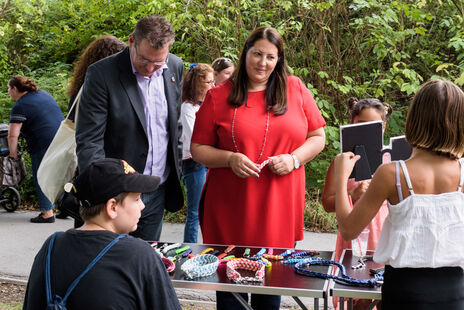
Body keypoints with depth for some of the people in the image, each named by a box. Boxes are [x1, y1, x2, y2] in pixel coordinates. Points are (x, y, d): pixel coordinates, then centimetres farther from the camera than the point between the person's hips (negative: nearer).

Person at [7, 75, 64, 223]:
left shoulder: (19, 107, -6)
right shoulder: (43, 93, 17)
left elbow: (13, 135, -13)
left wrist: (13, 154, 1)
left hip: (44, 143, -7)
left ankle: (47, 213, 7)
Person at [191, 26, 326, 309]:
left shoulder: (296, 90, 5)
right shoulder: (218, 96, 1)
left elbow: (317, 137, 9)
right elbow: (198, 149, 3)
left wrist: (294, 159, -9)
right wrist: (230, 159, -14)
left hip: (279, 208, 1)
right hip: (231, 209, -1)